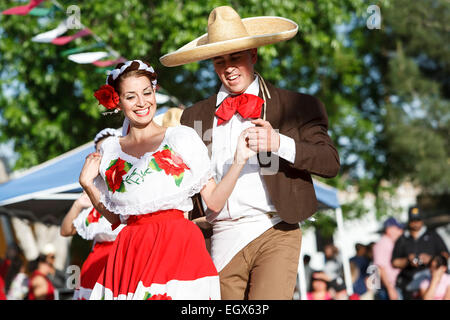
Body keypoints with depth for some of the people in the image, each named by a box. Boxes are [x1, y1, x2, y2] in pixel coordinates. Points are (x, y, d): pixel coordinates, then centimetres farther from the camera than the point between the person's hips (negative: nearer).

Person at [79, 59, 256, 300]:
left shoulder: (182, 138, 6)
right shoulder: (110, 151, 14)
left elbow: (214, 203, 1)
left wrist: (239, 160, -8)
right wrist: (87, 184, 9)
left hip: (179, 246, -2)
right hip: (131, 251, 2)